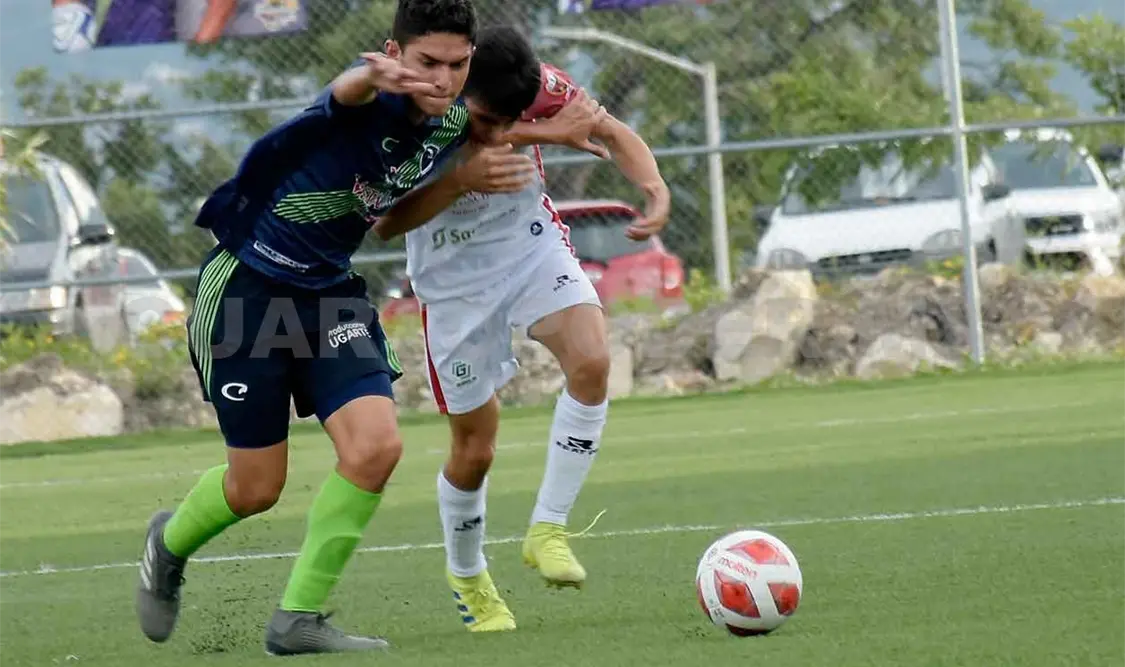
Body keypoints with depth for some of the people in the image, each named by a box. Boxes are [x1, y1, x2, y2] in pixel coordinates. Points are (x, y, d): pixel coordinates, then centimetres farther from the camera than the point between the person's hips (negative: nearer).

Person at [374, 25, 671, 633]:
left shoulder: (537, 87, -20)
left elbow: (612, 133, -7)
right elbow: (384, 224, -28)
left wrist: (656, 191, -26)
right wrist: (465, 174, -41)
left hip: (531, 245, 2)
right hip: (453, 279, -2)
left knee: (591, 362, -26)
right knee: (475, 449, 3)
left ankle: (547, 531, -12)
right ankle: (466, 577, 33)